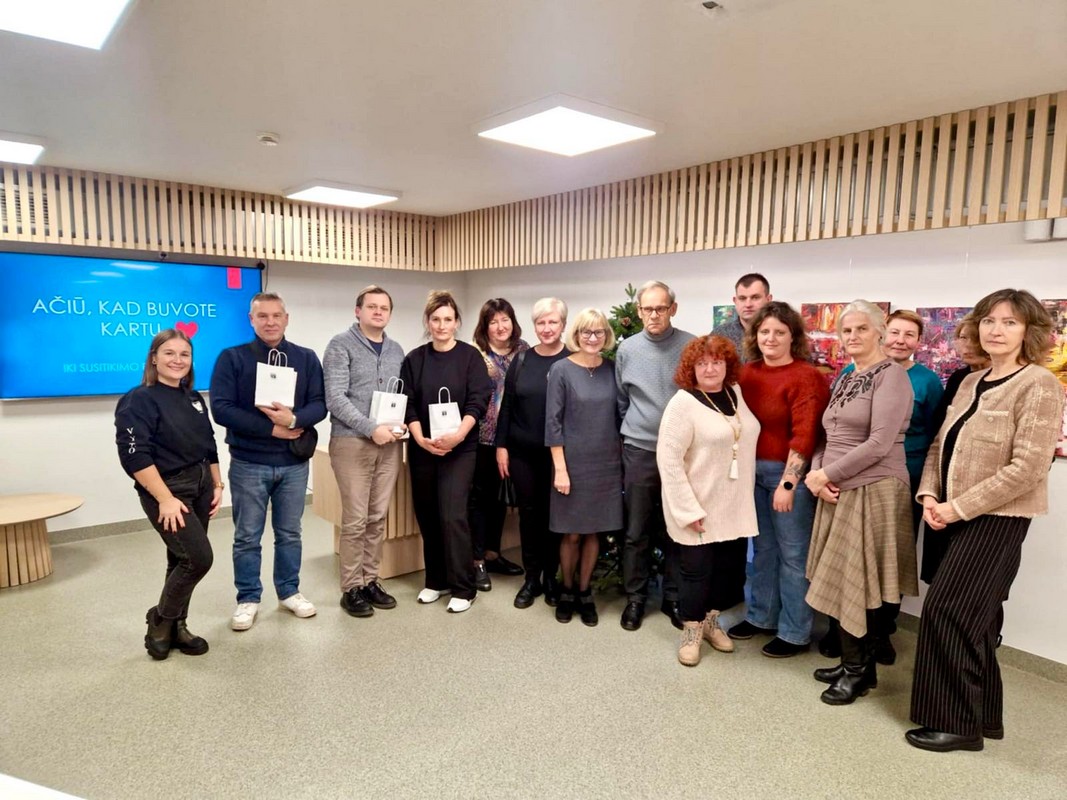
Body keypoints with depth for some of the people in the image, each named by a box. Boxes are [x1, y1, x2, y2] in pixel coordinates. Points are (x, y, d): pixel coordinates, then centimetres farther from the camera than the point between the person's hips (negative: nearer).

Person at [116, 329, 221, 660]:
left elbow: (209, 447, 18)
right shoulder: (139, 400, -11)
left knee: (183, 560, 12)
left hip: (199, 489, 7)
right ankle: (159, 622, 8)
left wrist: (217, 485, 12)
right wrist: (165, 498, -22)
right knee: (199, 557, -13)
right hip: (167, 493, -7)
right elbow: (135, 456, -19)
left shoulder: (194, 399, 11)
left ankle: (176, 627, 25)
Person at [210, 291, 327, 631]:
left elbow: (320, 404, -2)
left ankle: (289, 591, 28)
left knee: (289, 533, 13)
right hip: (248, 464, -2)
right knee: (247, 536, 8)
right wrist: (273, 428, -16)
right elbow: (222, 408, -11)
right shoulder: (232, 358, -3)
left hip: (294, 463, 2)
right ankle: (248, 599, 22)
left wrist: (294, 419, -23)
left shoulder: (306, 358, 4)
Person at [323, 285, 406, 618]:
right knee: (355, 520, -1)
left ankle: (371, 581, 22)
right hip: (352, 443, -5)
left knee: (378, 518, 10)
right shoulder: (341, 345, -4)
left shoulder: (396, 351, 13)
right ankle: (351, 588, 12)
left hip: (389, 444, 5)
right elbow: (335, 397, -13)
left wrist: (402, 424, -4)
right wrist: (372, 428, -18)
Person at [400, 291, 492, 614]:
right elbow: (407, 404, 2)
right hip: (422, 448, 4)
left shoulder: (470, 356, -1)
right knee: (427, 516, 8)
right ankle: (436, 580, 24)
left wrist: (458, 435, -23)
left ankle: (463, 587, 3)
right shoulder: (414, 359, 7)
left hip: (460, 448, -3)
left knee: (452, 515, -9)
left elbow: (478, 401, -8)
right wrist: (421, 438, -14)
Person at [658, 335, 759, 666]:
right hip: (700, 508, -6)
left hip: (735, 505, 6)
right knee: (696, 570, 5)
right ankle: (691, 632, 24)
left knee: (730, 567, 14)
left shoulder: (736, 393, 5)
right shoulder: (683, 403, -15)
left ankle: (710, 621, 35)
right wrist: (688, 509, -20)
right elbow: (668, 459, -18)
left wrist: (745, 497, 12)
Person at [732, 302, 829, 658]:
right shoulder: (748, 372, 7)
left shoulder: (806, 376, -12)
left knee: (793, 554, 4)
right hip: (754, 470, 6)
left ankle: (795, 632, 18)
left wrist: (788, 483, -20)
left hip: (789, 472, -6)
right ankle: (761, 616, 33)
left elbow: (804, 435, -17)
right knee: (763, 548, 18)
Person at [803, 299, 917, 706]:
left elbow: (879, 444, -19)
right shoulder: (844, 380, 15)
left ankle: (858, 669, 17)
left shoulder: (891, 375, -10)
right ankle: (855, 663, 26)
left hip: (872, 490, -8)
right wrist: (817, 475, -4)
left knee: (854, 583, 0)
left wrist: (827, 474, -13)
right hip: (840, 491, 8)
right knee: (840, 582, 12)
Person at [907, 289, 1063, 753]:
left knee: (948, 612, -5)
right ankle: (983, 716, 28)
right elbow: (941, 447, 13)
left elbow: (1027, 468, -19)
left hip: (997, 521, -7)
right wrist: (929, 496, -3)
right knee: (974, 618, 14)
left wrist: (956, 507, -17)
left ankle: (956, 722, 10)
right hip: (960, 518, 7)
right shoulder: (971, 383, 11)